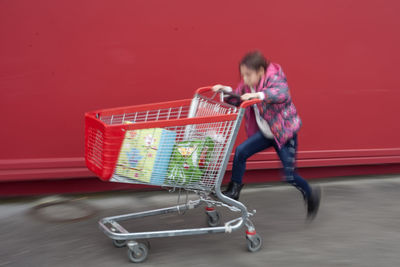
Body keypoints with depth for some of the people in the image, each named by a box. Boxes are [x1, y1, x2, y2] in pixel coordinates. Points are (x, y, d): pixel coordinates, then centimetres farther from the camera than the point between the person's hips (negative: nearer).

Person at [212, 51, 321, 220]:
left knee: (289, 175, -3)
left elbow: (282, 93, -45)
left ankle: (311, 194, 26)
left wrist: (259, 95, -58)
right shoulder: (247, 85, -2)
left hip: (285, 132, -6)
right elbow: (236, 100, 10)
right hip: (265, 133, 6)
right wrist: (226, 91, -10)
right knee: (240, 151, -11)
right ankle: (234, 190, 3)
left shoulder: (275, 79, -24)